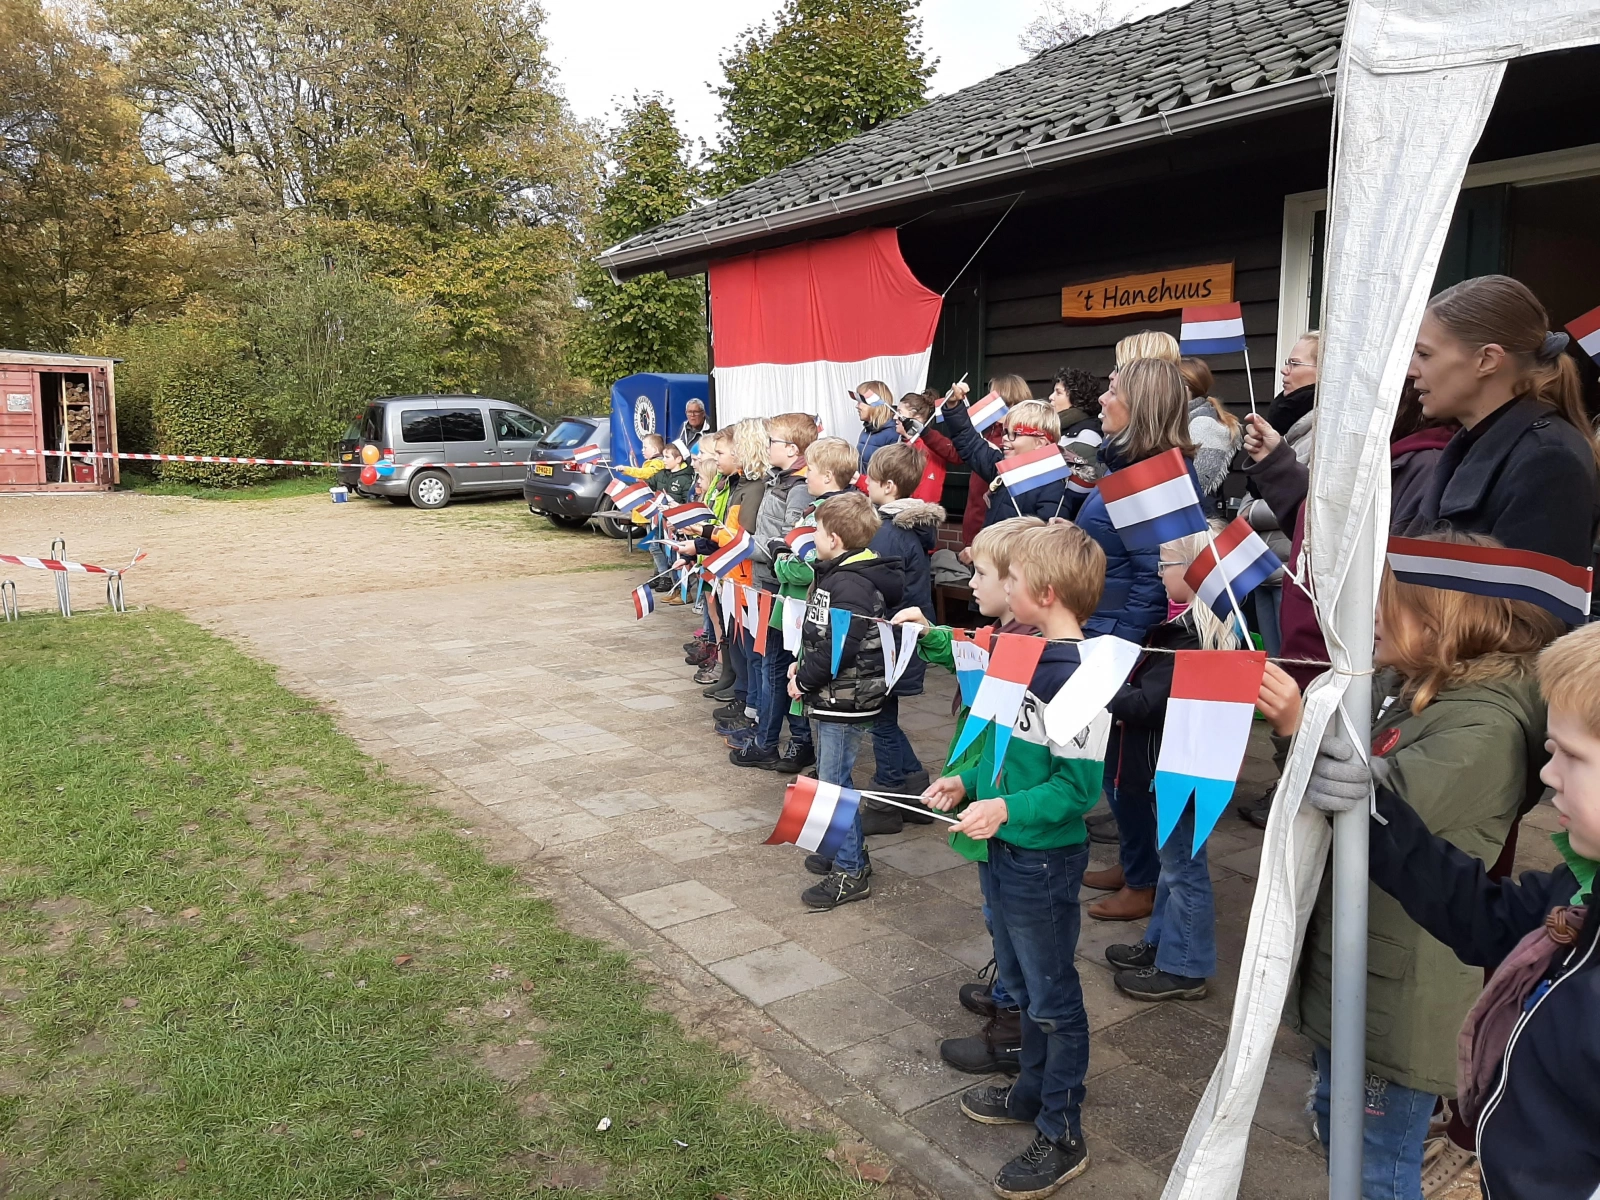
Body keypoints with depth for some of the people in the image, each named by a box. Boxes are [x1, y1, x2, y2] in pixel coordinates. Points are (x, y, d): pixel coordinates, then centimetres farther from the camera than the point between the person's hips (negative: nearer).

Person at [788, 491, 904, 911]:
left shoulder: (852, 584, -23)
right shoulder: (840, 574, 10)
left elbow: (837, 648, -27)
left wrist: (804, 681, -15)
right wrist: (802, 666, 8)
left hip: (845, 701, -11)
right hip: (832, 698, 11)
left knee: (834, 782, -3)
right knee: (829, 777, 20)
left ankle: (850, 873, 8)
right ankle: (848, 850, 35)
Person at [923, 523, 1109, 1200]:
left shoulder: (1078, 676, -24)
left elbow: (1078, 785, -24)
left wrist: (1006, 808, -31)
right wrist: (967, 782, 4)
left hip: (1043, 861, -9)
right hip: (1002, 849, 9)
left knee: (1052, 998, 7)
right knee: (1021, 985, 24)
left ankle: (1062, 1138, 23)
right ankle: (1032, 1093, 43)